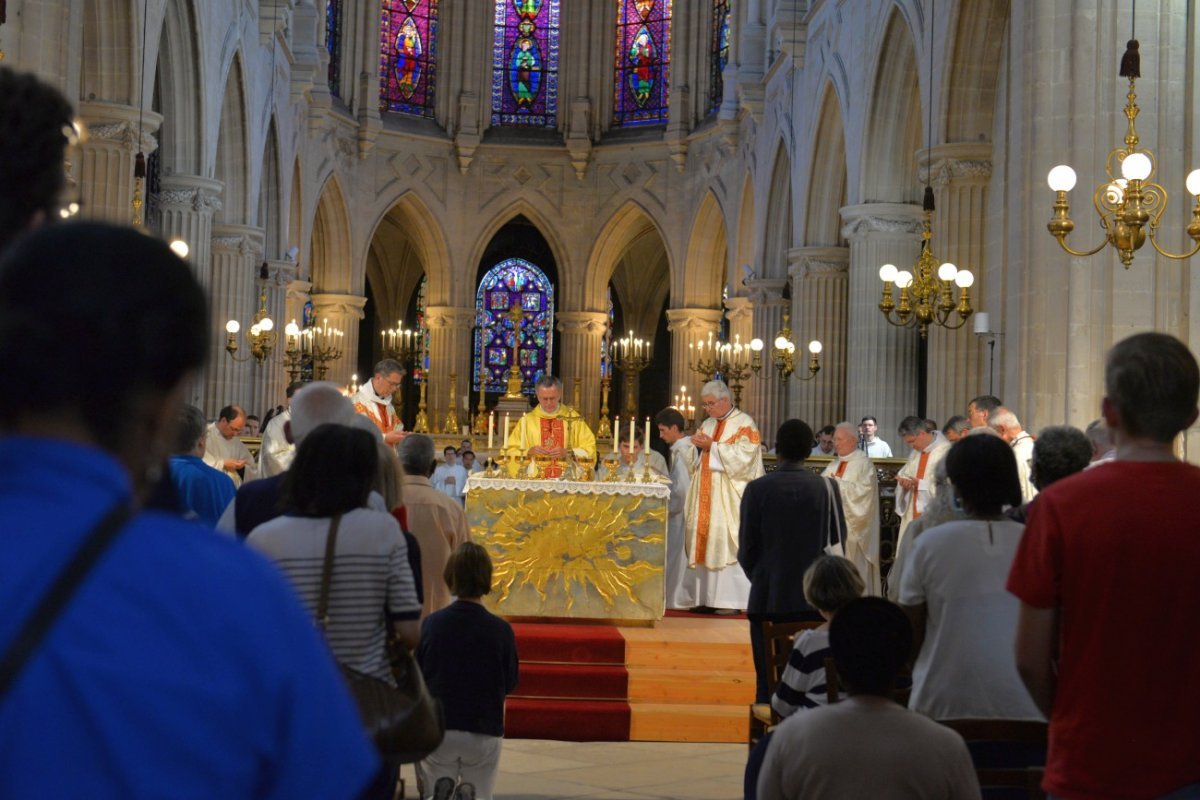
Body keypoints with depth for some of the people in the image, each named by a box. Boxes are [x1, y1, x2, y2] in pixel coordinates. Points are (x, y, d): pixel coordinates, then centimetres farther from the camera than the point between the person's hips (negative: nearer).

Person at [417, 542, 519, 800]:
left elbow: (418, 678, 0)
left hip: (437, 729, 1)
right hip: (484, 731, -1)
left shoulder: (431, 623, -10)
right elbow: (510, 683, 1)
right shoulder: (501, 630, -13)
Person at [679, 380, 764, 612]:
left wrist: (712, 446, -15)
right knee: (704, 543, 3)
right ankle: (706, 597, 6)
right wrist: (699, 447, -1)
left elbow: (743, 456, -16)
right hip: (705, 497, 7)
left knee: (727, 546, -10)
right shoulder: (707, 425, 18)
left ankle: (730, 599, -7)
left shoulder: (744, 424, -4)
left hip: (730, 499, -7)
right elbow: (696, 462, 20)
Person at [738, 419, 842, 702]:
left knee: (769, 682, 4)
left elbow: (746, 548, -2)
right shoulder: (827, 488, -2)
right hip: (815, 600, 1)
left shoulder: (757, 489, -6)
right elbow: (837, 544, 4)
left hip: (768, 599, -1)